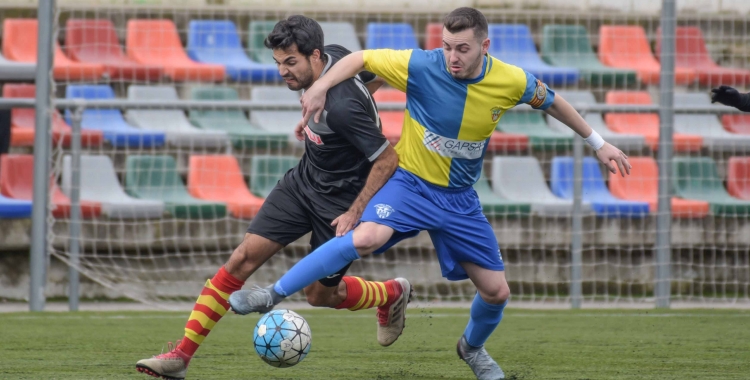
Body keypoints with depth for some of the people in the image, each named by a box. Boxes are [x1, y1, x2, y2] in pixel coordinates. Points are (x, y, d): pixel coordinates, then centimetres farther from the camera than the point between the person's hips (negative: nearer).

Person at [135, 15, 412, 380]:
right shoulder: (334, 55, -9)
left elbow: (387, 159, -26)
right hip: (304, 181, 8)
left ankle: (392, 294, 40)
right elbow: (380, 74, 10)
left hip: (341, 203, -8)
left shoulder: (342, 108, -33)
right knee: (243, 258, -5)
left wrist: (354, 213, -22)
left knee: (320, 294, 8)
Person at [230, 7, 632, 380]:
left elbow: (551, 101, 7)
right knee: (366, 238, -34)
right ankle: (274, 294, -25)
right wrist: (319, 88, -26)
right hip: (410, 182, -4)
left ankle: (472, 347, 40)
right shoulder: (421, 66, -20)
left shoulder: (511, 81, -12)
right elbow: (360, 58, -11)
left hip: (460, 198, 4)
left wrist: (598, 143, 15)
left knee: (496, 291, 5)